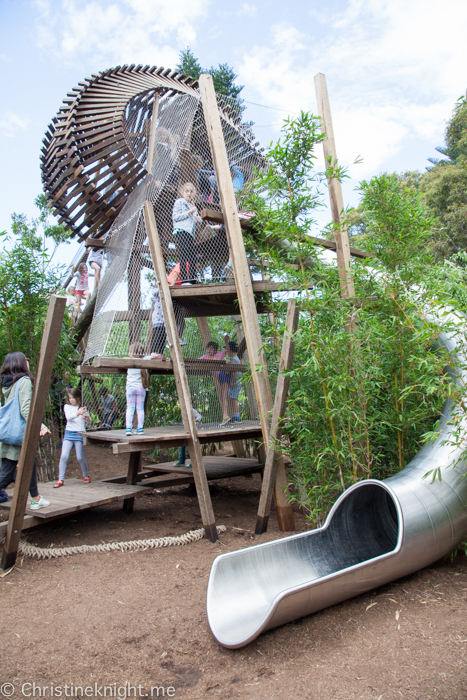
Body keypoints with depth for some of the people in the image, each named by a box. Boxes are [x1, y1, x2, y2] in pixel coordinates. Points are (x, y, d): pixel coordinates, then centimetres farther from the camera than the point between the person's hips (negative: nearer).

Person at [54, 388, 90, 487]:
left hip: (79, 434, 0)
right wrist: (78, 413, -32)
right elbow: (68, 417, -14)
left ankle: (86, 475, 22)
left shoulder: (83, 407, 10)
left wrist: (87, 417, -12)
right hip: (69, 433, 0)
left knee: (80, 457, 0)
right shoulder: (67, 406, 5)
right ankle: (61, 479, 1)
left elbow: (90, 420, 12)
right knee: (64, 456, -9)